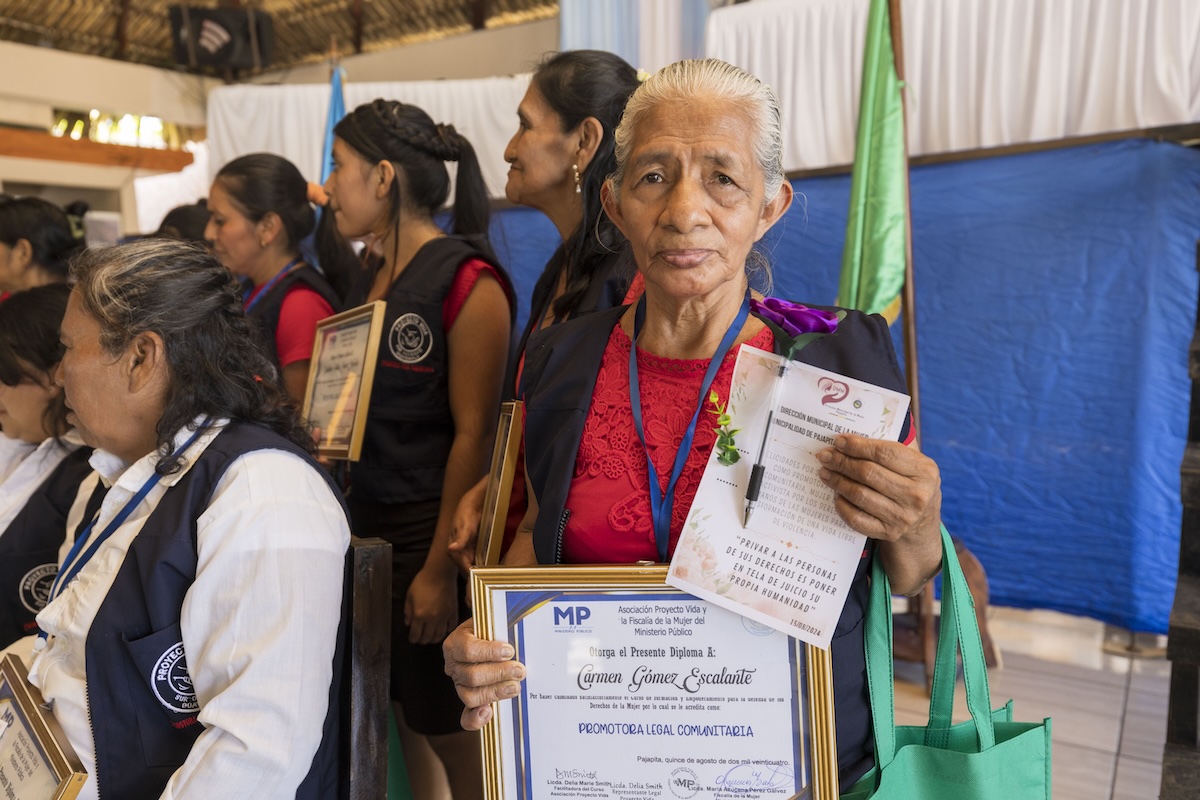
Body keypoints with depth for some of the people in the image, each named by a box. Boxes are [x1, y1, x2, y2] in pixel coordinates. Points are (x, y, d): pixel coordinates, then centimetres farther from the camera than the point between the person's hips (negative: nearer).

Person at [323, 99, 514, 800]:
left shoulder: (465, 280, -13)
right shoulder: (371, 281, 12)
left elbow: (474, 432, -17)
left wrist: (442, 568, -18)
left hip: (434, 533, -7)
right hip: (373, 522, 7)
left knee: (453, 733, 5)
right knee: (408, 716, 16)